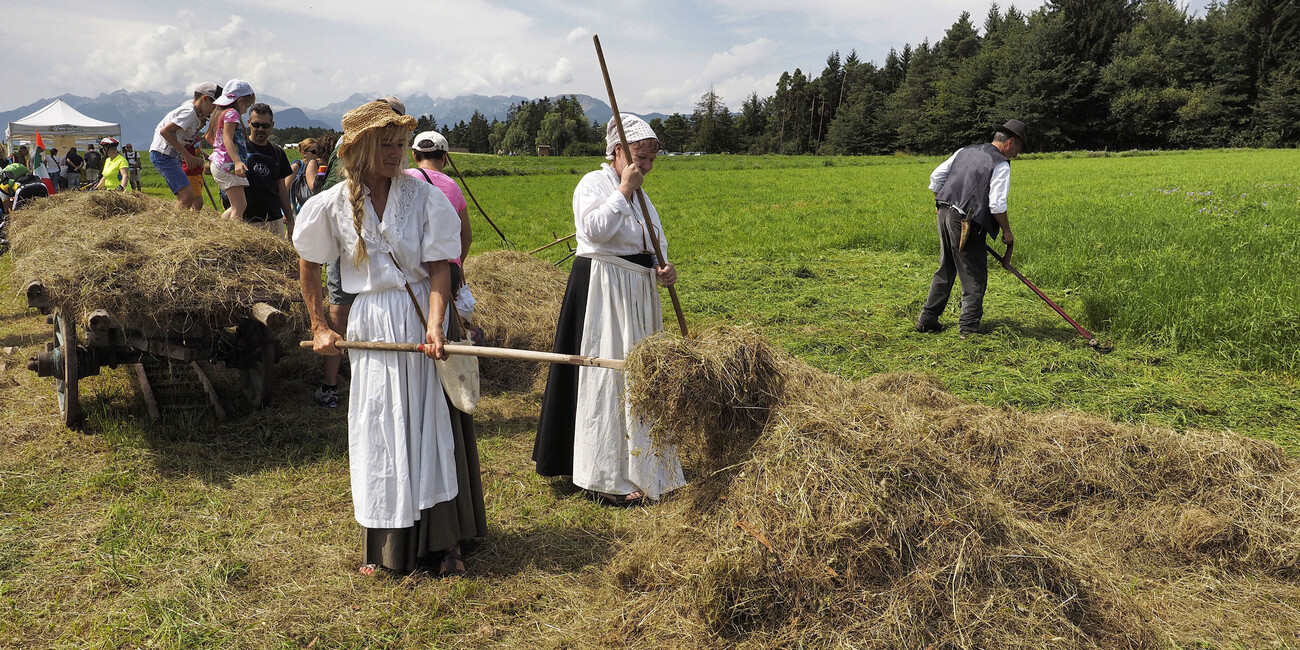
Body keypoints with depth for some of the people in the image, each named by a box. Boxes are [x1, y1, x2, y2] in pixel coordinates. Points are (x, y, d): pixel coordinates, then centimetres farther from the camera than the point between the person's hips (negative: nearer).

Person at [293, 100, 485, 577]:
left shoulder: (424, 196, -5)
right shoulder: (333, 205, 0)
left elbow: (439, 268, -9)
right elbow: (308, 265, 13)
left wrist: (435, 327, -22)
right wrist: (319, 327, 12)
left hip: (421, 317, -1)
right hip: (371, 326, 1)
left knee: (433, 425, 3)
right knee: (377, 432, 7)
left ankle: (443, 540, 15)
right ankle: (382, 545, 23)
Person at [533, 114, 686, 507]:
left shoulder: (639, 193, 17)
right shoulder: (594, 183, -7)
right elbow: (594, 231, -24)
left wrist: (664, 268, 3)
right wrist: (623, 190, -17)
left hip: (638, 294, 9)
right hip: (602, 291, -9)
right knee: (608, 375, -8)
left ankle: (638, 466, 27)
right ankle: (605, 478, -1)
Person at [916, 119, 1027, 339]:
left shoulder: (965, 151, 13)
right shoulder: (1001, 165, -7)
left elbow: (936, 176, 15)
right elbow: (997, 204, -15)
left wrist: (940, 201, 29)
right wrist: (1007, 231, -3)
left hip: (945, 213, 8)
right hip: (966, 223, -7)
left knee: (945, 270, 18)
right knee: (974, 277, 2)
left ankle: (927, 319, 21)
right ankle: (969, 327, 3)